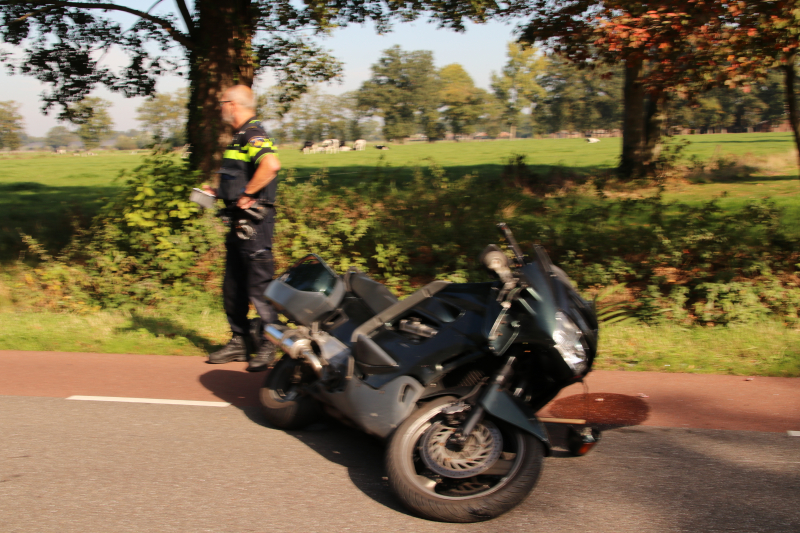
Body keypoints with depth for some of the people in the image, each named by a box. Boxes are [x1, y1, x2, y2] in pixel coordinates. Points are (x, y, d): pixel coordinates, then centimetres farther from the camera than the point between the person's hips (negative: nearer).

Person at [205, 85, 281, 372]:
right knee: (233, 287, 16)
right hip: (240, 222, 11)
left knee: (258, 286, -3)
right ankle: (240, 341, 27)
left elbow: (271, 165, -34)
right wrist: (219, 192, 16)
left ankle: (269, 345, 8)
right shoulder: (241, 136, 18)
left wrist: (245, 194, -25)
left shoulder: (252, 135, -15)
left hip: (254, 221, -11)